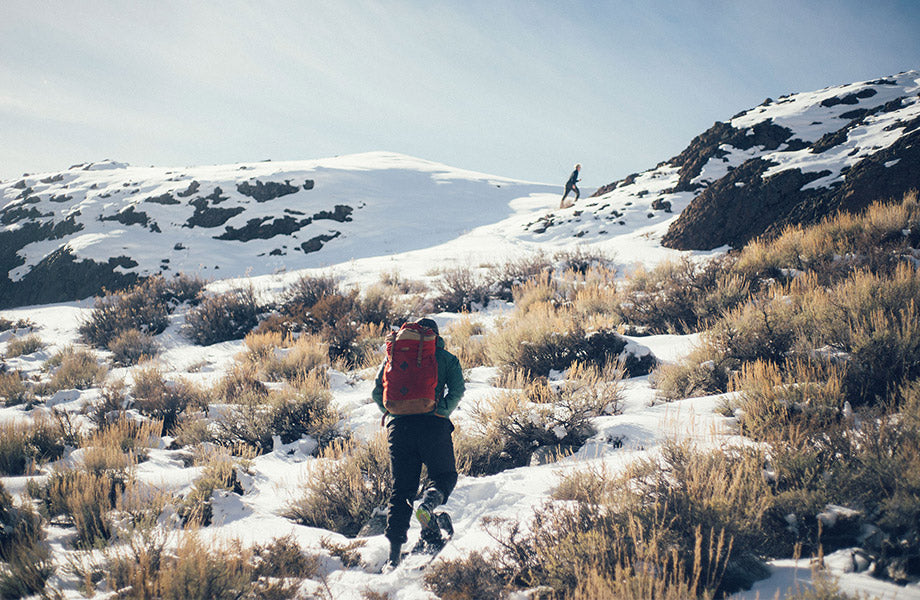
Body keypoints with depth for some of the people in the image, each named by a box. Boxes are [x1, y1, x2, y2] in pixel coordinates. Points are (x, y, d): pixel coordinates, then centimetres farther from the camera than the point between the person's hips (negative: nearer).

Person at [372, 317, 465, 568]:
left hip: (399, 426, 2)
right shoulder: (446, 358, 12)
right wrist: (442, 413, 7)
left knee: (402, 489, 8)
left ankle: (395, 549, -4)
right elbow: (457, 390, -3)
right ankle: (429, 503, -17)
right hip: (433, 425, -2)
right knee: (445, 475, 17)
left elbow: (378, 392, 11)